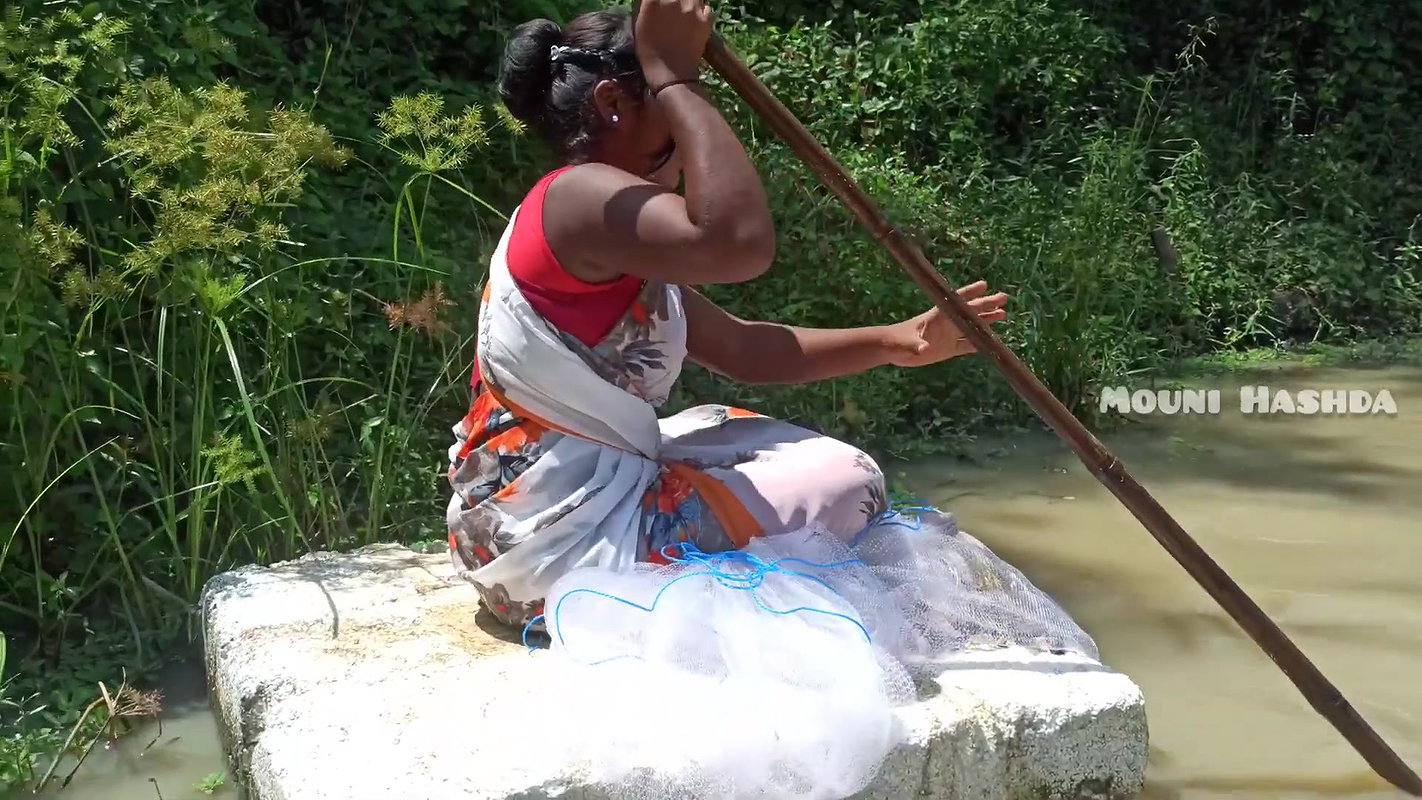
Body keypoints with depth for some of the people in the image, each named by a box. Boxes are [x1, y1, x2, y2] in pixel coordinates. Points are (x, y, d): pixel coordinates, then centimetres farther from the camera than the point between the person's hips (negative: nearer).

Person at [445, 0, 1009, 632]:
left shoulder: (621, 234, 15)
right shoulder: (581, 195, -18)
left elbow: (738, 347, 13)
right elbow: (740, 243, -38)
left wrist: (891, 343, 7)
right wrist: (675, 79, -26)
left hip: (569, 500, 11)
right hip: (550, 536, -11)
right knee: (845, 484, -6)